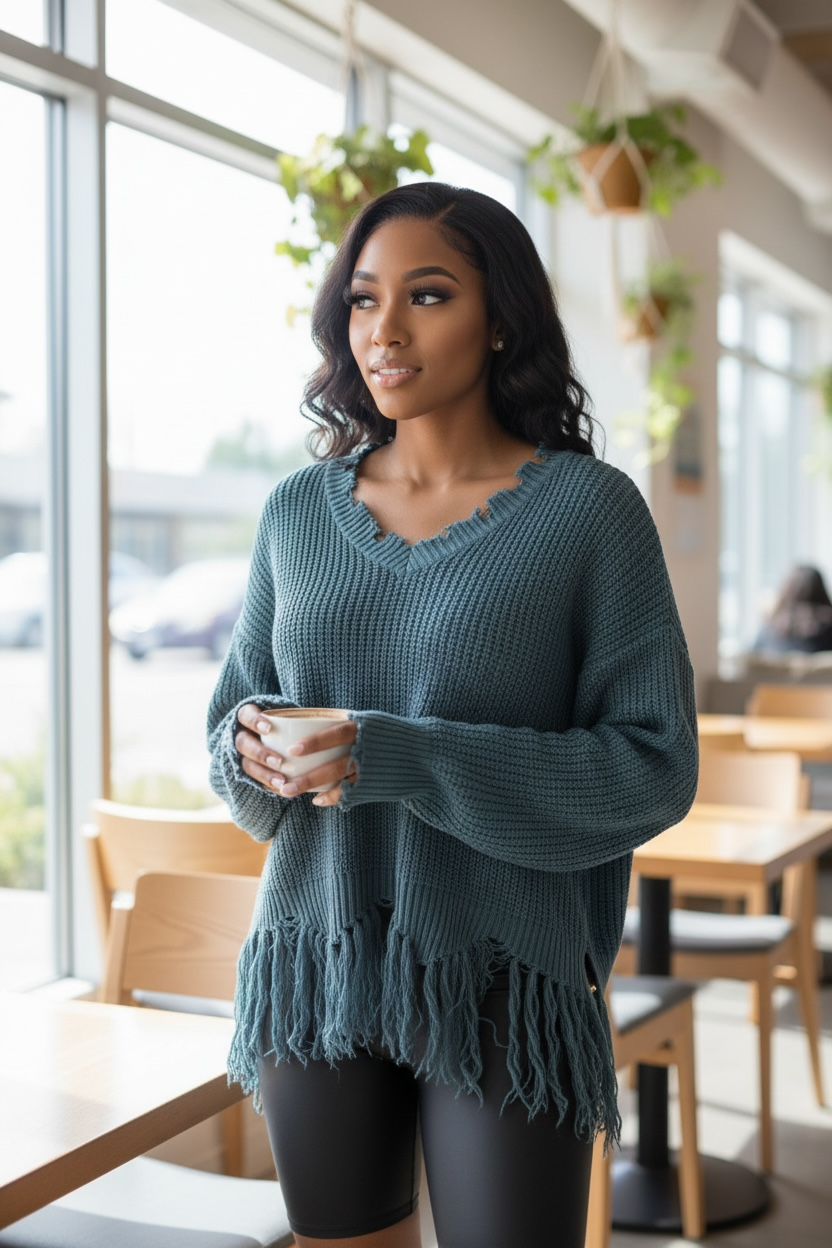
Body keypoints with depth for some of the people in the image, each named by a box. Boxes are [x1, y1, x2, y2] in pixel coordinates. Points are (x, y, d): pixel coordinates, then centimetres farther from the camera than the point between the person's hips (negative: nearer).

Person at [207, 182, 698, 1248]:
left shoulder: (589, 508, -7)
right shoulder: (299, 510, 5)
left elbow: (655, 762, -10)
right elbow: (234, 710, 14)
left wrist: (405, 761, -20)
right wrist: (254, 747, -11)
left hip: (499, 978, -3)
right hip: (314, 964, 4)